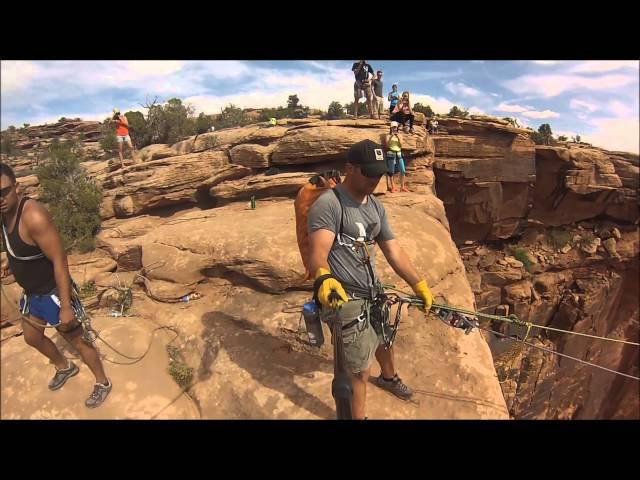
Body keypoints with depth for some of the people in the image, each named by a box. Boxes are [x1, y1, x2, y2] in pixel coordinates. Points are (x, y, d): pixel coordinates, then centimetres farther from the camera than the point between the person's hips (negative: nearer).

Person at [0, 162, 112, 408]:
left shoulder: (33, 216, -31)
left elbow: (59, 260, -29)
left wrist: (65, 306, -27)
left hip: (53, 293, -9)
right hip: (32, 293, 9)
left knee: (77, 341, 9)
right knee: (32, 338, 27)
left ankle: (103, 383, 31)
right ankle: (65, 367, 53)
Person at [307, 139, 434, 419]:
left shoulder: (376, 207, 8)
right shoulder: (328, 204, -18)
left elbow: (393, 251, 10)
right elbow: (317, 253, -30)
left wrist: (419, 285, 6)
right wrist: (323, 279, -51)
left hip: (373, 294, 8)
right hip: (344, 298, -8)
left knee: (384, 340, 31)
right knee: (359, 371, -1)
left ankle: (389, 378, 62)